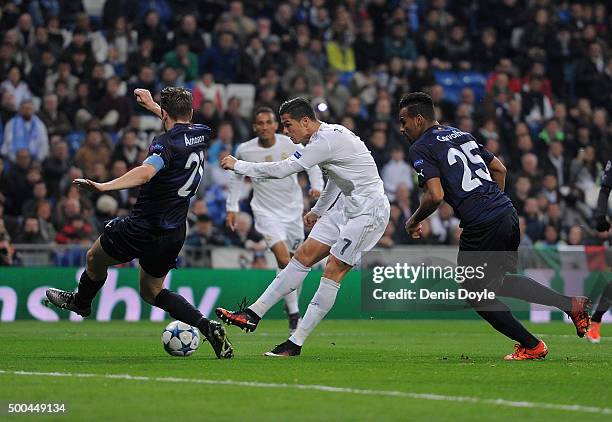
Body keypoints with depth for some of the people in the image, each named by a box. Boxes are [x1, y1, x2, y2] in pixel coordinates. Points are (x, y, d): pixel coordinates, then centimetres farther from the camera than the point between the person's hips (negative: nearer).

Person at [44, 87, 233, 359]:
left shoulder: (167, 142, -21)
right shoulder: (201, 135, 3)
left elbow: (144, 173, -41)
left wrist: (103, 186, -50)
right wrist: (152, 106, 38)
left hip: (144, 227, -8)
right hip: (175, 232, 8)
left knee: (95, 258, 20)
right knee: (151, 291, 21)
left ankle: (80, 302, 47)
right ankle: (207, 326, 2)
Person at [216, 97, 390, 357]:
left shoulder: (327, 140, -23)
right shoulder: (325, 136, 9)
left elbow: (282, 170, -23)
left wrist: (238, 165, -13)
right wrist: (318, 210, 29)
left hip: (369, 210, -10)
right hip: (345, 206, 10)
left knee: (333, 270, -10)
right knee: (304, 255, 4)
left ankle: (296, 343, -8)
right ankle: (253, 315, 4)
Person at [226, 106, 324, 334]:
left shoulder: (290, 145, -9)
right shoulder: (245, 151, -7)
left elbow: (311, 164, 5)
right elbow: (237, 177, 11)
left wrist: (317, 186, -13)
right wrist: (232, 208, 8)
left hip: (293, 210, 2)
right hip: (267, 213, -2)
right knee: (283, 259, -20)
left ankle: (292, 304, 32)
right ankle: (294, 314, -16)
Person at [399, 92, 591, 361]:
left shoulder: (421, 148, -5)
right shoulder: (461, 134, 19)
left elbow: (435, 195, -16)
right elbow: (499, 169, 22)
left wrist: (413, 221, 0)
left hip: (481, 225, -8)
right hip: (507, 213, 8)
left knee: (477, 294, 11)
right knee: (501, 283, 25)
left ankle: (531, 346, 11)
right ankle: (571, 305, 15)